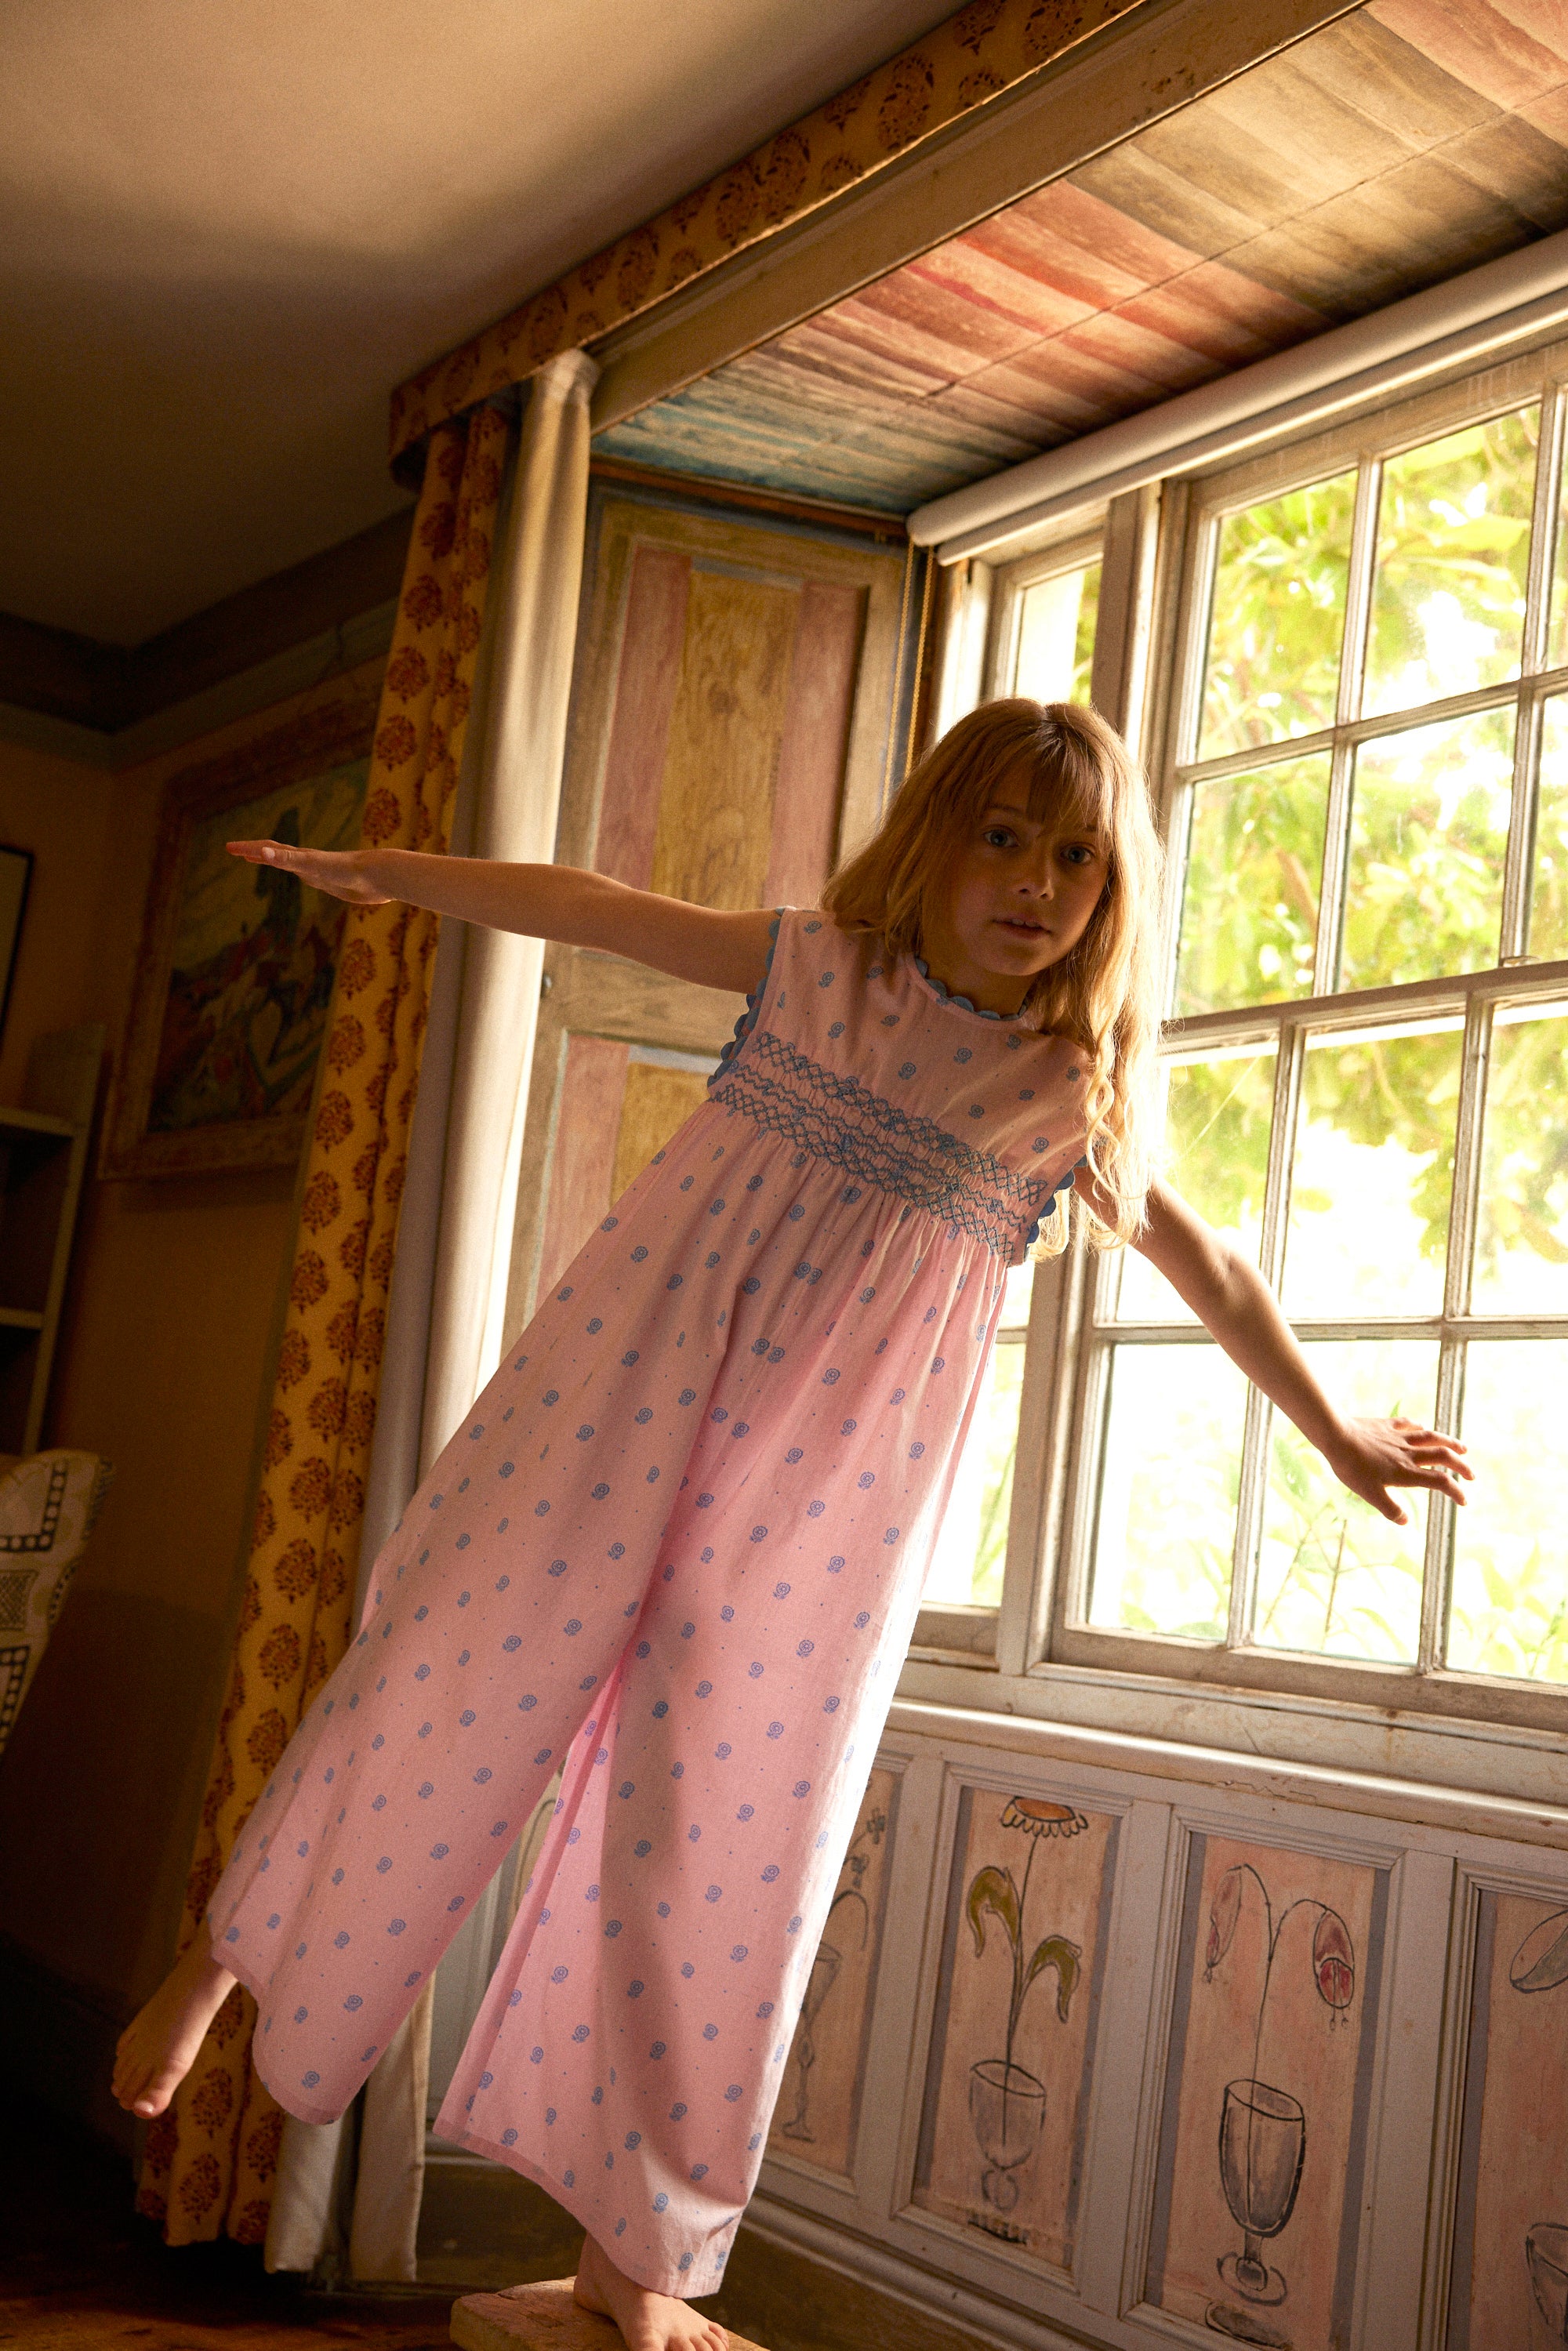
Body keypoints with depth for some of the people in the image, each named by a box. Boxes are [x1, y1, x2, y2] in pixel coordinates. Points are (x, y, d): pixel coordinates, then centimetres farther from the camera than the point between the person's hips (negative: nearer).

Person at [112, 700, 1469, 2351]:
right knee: (456, 1674, 1)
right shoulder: (813, 961, 4)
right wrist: (385, 873, 19)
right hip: (624, 1400, 0)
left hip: (828, 1487, 1)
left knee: (731, 1833, 2)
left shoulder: (1075, 1100, 4)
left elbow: (1214, 1273, 16)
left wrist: (1339, 1436, 24)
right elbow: (590, 909, 13)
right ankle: (229, 1952, 30)